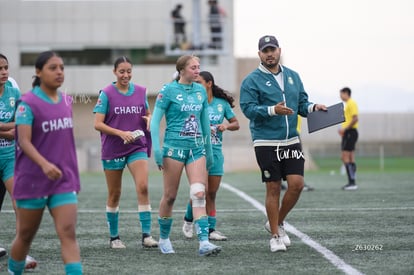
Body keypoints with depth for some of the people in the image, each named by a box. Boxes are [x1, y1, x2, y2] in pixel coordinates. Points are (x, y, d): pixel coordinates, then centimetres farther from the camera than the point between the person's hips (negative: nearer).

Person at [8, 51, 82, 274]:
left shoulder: (66, 100, 6)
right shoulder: (28, 103, -13)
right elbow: (24, 141, -21)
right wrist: (44, 164, -37)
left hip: (64, 179, 4)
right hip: (32, 180, -4)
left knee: (68, 233, -10)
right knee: (25, 236, 11)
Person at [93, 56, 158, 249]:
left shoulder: (141, 92, 5)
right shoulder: (107, 94, -6)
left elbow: (148, 114, 20)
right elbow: (98, 124, -9)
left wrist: (150, 119, -4)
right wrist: (121, 133, -21)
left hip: (137, 147, 2)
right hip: (113, 149, -2)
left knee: (142, 187, -15)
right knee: (114, 195, 7)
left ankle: (146, 235, -14)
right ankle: (114, 237, 20)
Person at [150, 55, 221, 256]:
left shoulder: (200, 90, 10)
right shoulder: (169, 90, -5)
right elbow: (155, 120, -5)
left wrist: (209, 149, 21)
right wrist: (156, 148, -14)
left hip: (197, 147, 4)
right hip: (174, 147, -4)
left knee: (199, 194, -9)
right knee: (170, 196, 4)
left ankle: (204, 243, -15)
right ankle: (164, 239, 22)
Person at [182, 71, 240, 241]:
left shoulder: (222, 103, 6)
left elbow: (236, 124, 13)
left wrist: (226, 126, -8)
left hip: (215, 151, 3)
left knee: (212, 193, 5)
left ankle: (210, 229, 11)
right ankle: (188, 220, 13)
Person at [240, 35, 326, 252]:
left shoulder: (292, 76, 14)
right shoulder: (252, 81, -3)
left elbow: (302, 103, 18)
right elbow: (248, 108, -12)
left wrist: (313, 107, -4)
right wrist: (273, 110, -25)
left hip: (291, 141, 4)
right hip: (266, 143, -4)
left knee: (297, 184, -5)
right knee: (273, 189, -1)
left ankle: (279, 222, 18)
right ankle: (275, 236, 10)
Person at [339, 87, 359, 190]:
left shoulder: (351, 103, -12)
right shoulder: (348, 104, 19)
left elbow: (355, 119, -21)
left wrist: (345, 129, -20)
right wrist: (343, 129, 15)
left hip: (350, 132, -10)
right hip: (349, 133, 10)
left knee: (345, 157, -12)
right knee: (351, 159, 9)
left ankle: (352, 182, -15)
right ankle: (352, 183, 11)